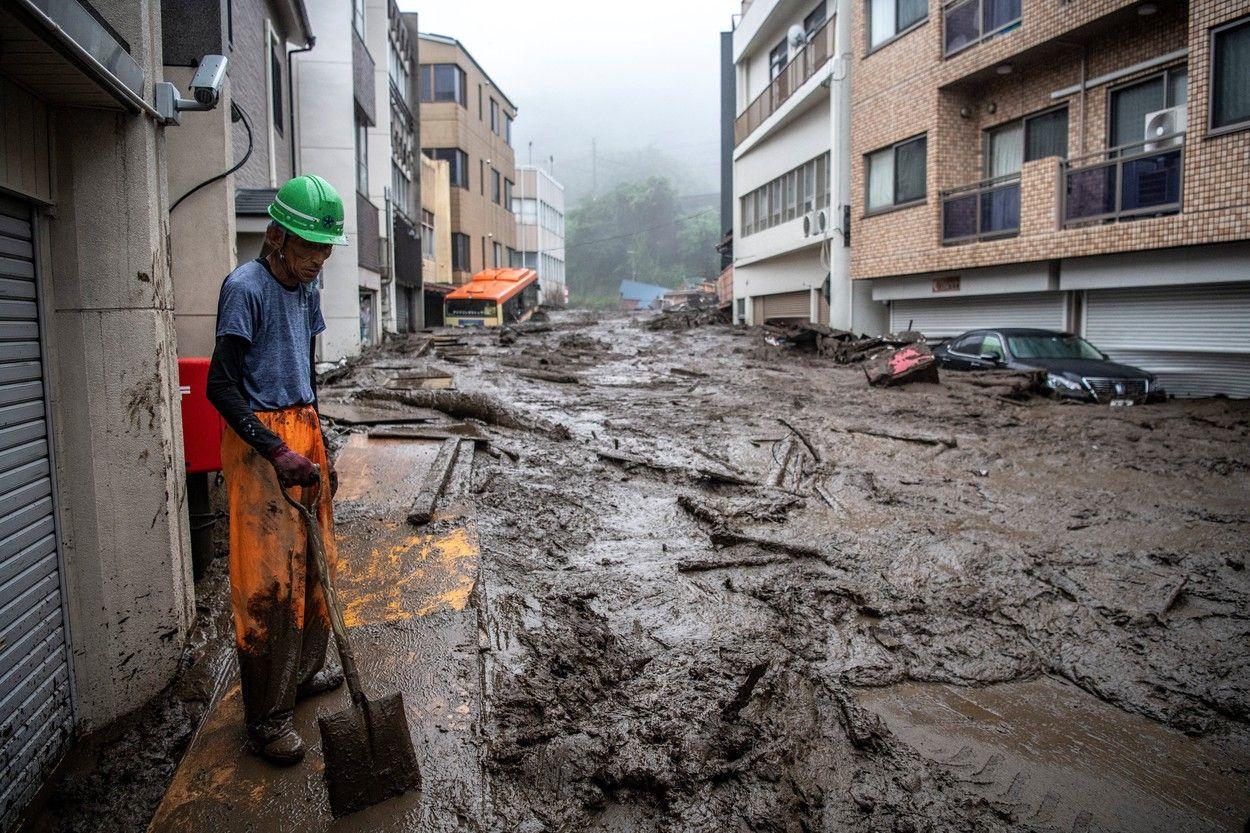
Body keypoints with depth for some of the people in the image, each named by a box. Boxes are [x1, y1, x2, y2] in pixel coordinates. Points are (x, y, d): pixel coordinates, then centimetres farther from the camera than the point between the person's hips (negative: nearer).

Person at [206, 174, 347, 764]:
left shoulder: (307, 290, 12)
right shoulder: (245, 288, -13)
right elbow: (221, 386, -17)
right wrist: (277, 451, -23)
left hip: (303, 431, 8)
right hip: (258, 438, -8)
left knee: (312, 561, 14)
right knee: (267, 578, -4)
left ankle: (304, 671, 32)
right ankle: (267, 715, 7)